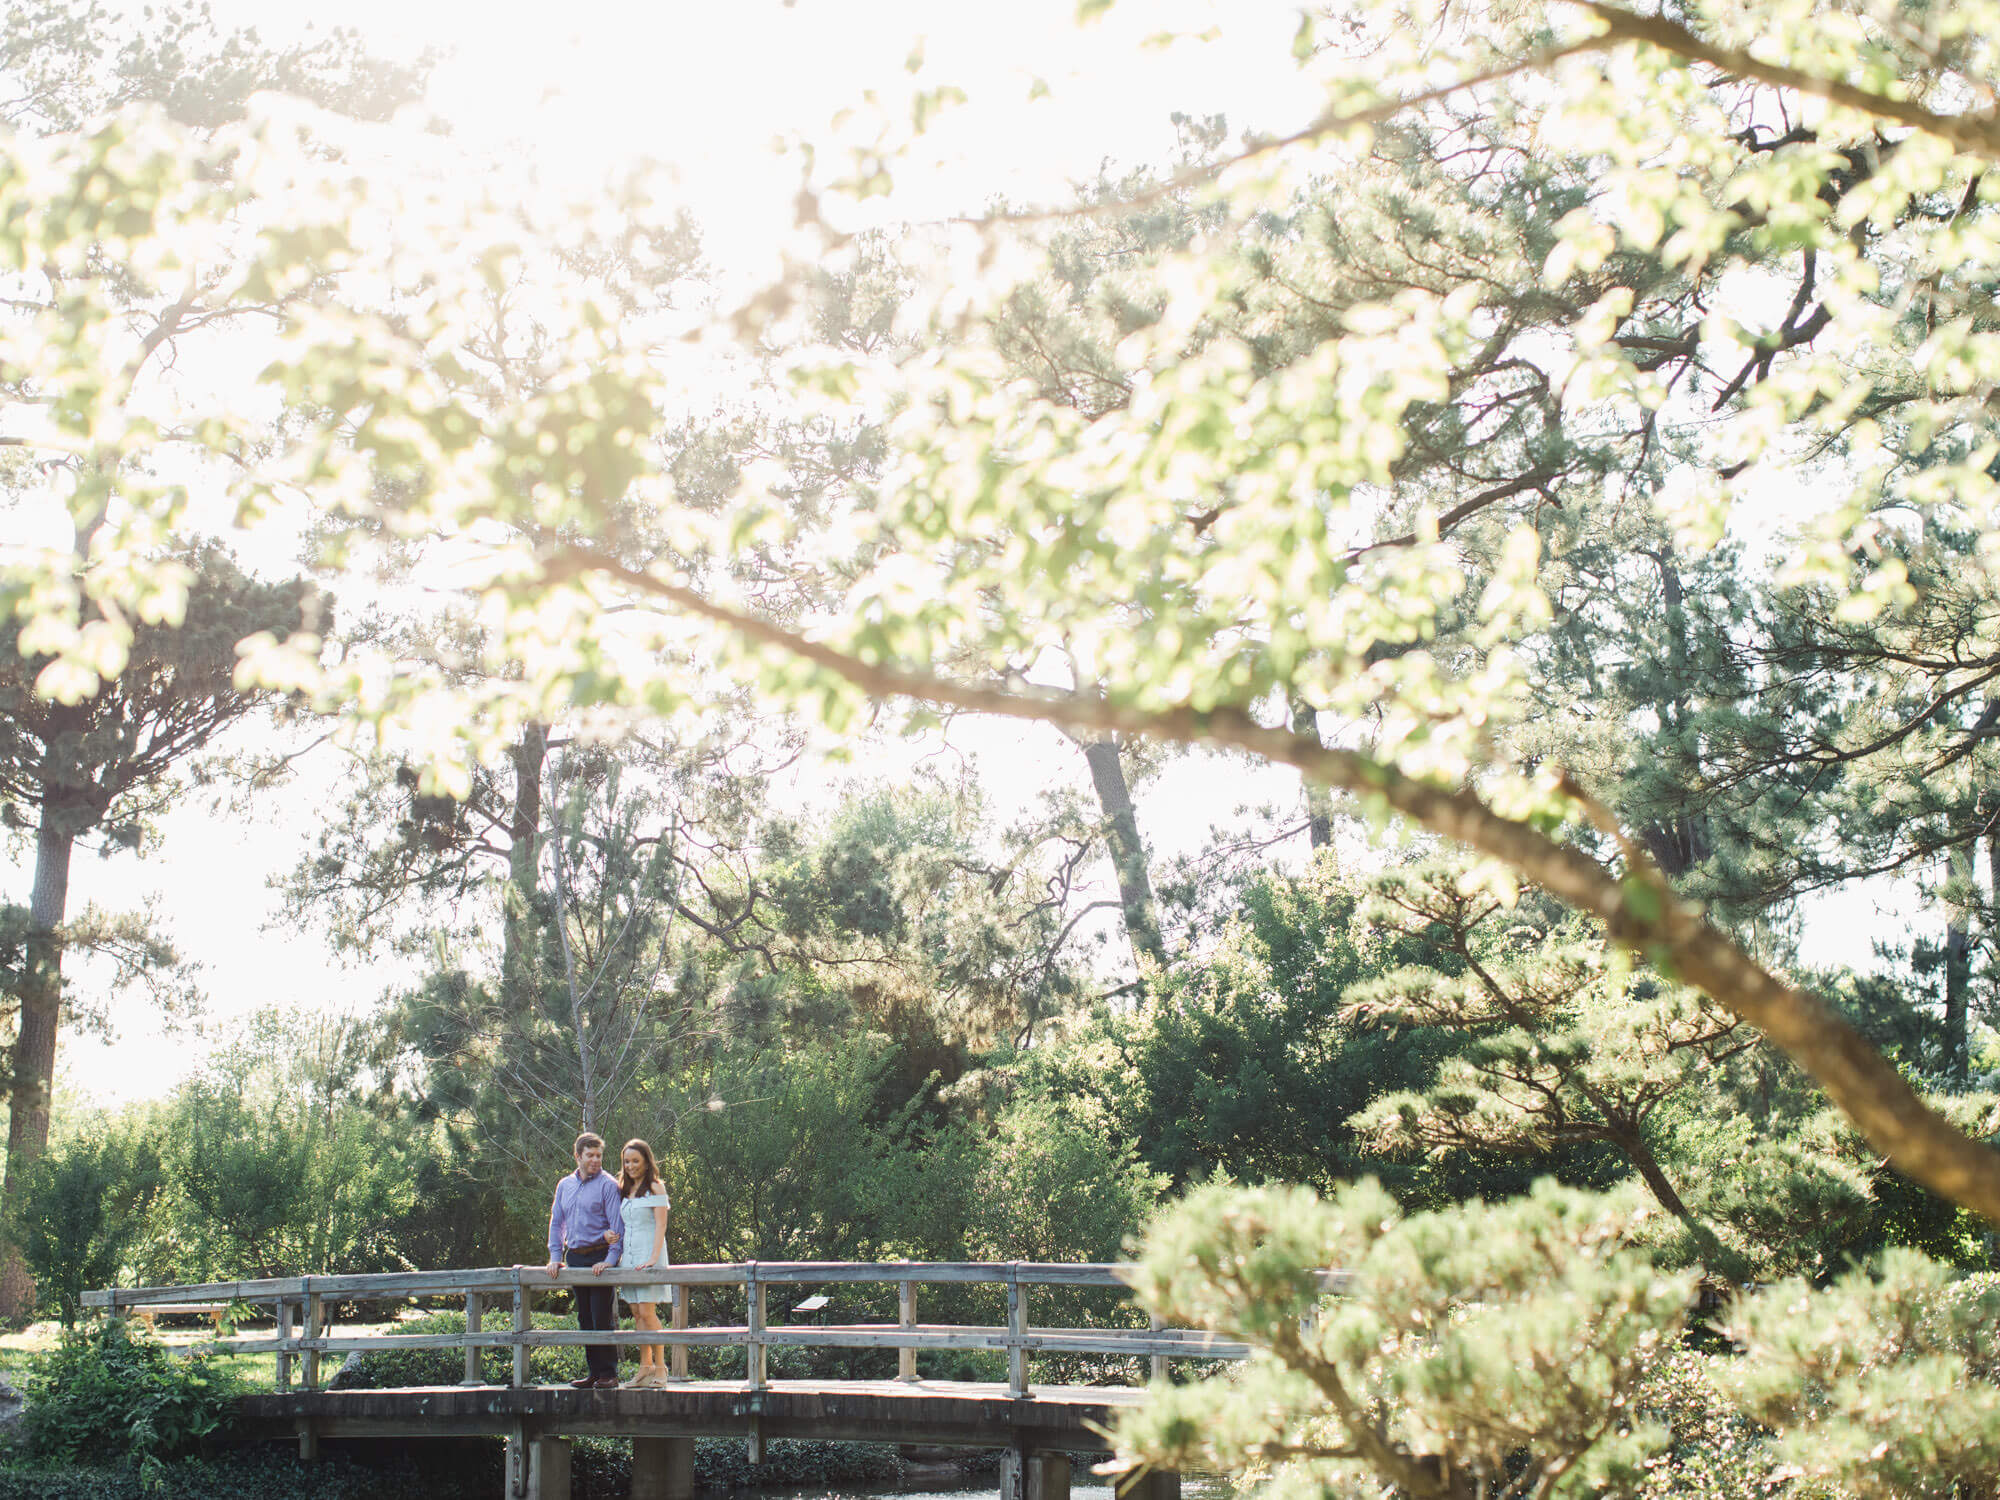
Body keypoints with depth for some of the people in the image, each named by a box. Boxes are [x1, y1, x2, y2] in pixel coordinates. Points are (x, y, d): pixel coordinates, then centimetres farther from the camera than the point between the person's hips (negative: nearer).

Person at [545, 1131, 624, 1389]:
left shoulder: (608, 1185, -4)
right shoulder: (564, 1186, 14)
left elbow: (617, 1225, -9)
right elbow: (556, 1223, 18)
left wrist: (611, 1259, -18)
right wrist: (555, 1257, 8)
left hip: (600, 1256, -6)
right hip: (575, 1258, 6)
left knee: (602, 1317, -8)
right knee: (584, 1317, 9)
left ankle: (608, 1374, -4)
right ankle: (593, 1372, 14)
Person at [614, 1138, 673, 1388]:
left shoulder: (655, 1188, -4)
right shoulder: (625, 1190, 16)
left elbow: (661, 1225, -11)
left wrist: (654, 1257, -20)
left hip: (648, 1253, -6)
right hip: (629, 1255, 7)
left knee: (646, 1311, -11)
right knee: (637, 1313, 5)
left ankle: (660, 1367, -5)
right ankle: (645, 1367, 8)